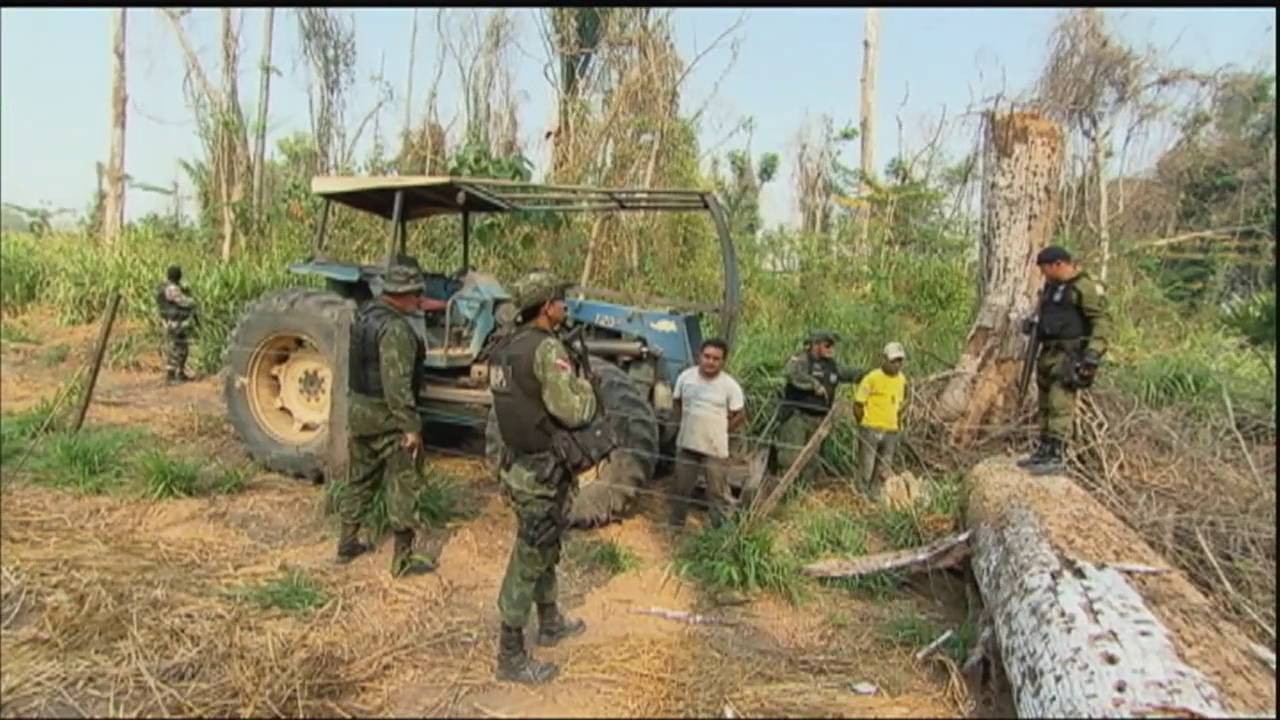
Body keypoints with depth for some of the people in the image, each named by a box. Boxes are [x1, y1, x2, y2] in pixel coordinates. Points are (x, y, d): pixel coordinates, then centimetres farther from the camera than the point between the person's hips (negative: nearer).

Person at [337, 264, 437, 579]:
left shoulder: (365, 314, 6)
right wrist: (411, 427, -23)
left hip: (359, 409, 9)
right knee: (401, 486, 2)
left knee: (360, 479, 21)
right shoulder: (395, 328, -22)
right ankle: (403, 559, 10)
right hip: (386, 416, -9)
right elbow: (397, 384, -26)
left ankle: (347, 543, 33)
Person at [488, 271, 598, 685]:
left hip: (518, 465, 9)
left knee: (543, 550, 24)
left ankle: (550, 623, 42)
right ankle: (511, 657, 14)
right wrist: (584, 382, -5)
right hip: (542, 473, -9)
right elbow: (575, 412, -24)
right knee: (528, 560, 2)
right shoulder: (547, 348, -21)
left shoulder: (505, 348, 7)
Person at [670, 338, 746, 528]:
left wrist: (721, 431, -3)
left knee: (719, 493, 4)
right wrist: (686, 423, 7)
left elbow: (740, 416, -3)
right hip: (686, 444, 4)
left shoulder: (730, 385, -12)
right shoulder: (686, 376, -3)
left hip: (715, 448, -3)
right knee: (681, 489, 18)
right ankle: (675, 525, 36)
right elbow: (677, 402, 14)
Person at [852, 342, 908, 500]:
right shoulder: (872, 378, -10)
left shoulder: (902, 380, 8)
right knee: (866, 470, -2)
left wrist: (893, 424, 12)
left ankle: (875, 497, 20)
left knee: (883, 471, 9)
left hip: (890, 432, 6)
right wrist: (865, 424, 0)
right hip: (870, 429, -5)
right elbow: (857, 404, -6)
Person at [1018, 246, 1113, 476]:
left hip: (1070, 355, -9)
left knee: (1060, 405, -12)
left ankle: (1056, 456, -9)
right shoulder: (1051, 286, 16)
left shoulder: (1086, 287, -11)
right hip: (1049, 353, 9)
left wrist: (1094, 353, -22)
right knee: (1045, 405, 11)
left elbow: (1103, 321, -15)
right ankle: (1044, 450, 19)